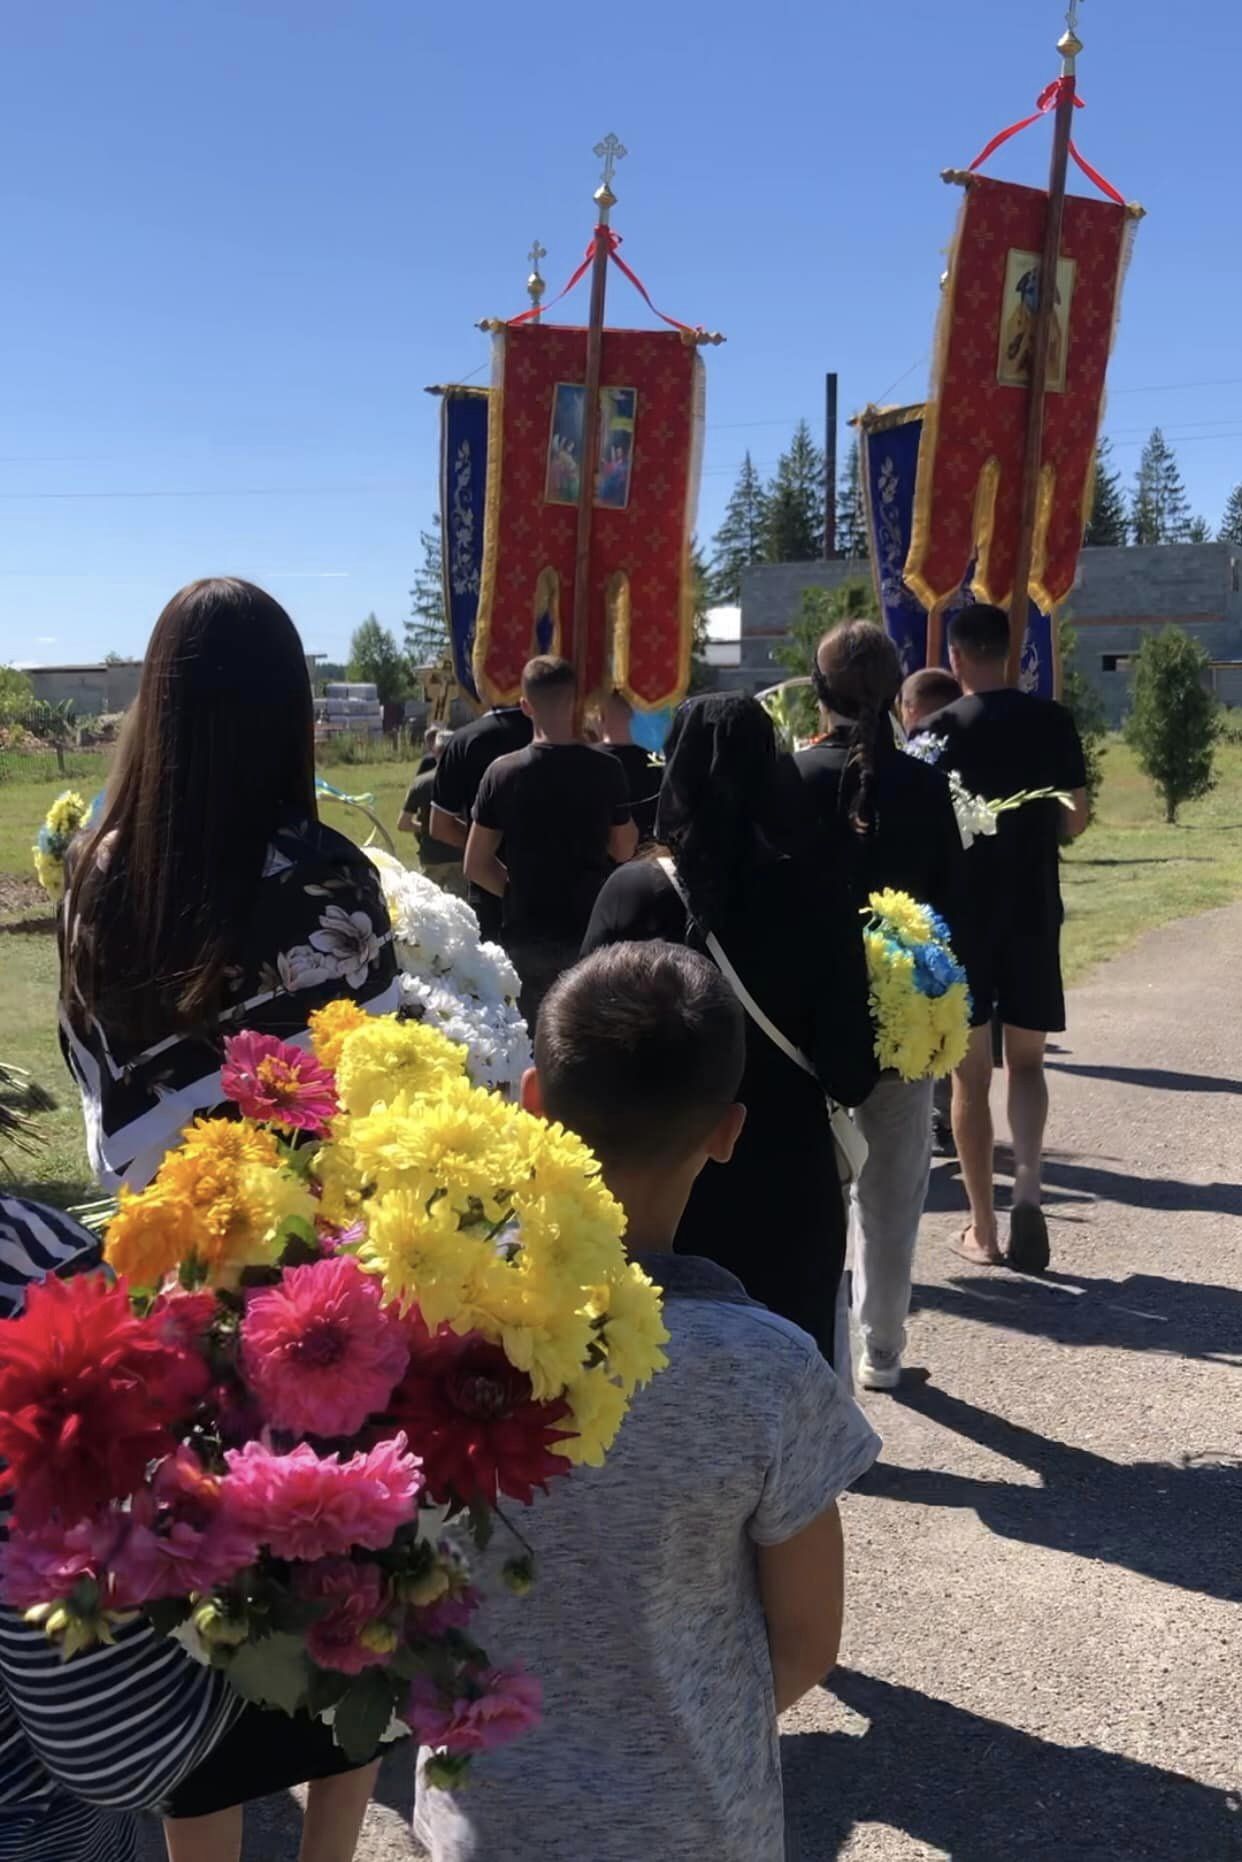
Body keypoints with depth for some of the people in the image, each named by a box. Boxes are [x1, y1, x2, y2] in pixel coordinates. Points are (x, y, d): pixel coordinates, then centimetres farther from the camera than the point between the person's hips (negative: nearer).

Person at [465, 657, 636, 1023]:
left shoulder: (503, 772, -5)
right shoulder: (606, 770, -7)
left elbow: (476, 866, -2)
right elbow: (624, 851, 6)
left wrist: (518, 892, 11)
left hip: (526, 936, 1)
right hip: (591, 933, -1)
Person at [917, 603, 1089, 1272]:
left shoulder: (942, 729, -7)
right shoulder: (1052, 720, 1)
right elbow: (1075, 819, 5)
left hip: (962, 910, -2)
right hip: (1033, 909, 2)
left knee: (970, 1072, 6)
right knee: (1025, 1061, 15)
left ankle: (983, 1229, 11)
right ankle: (1028, 1188, -7)